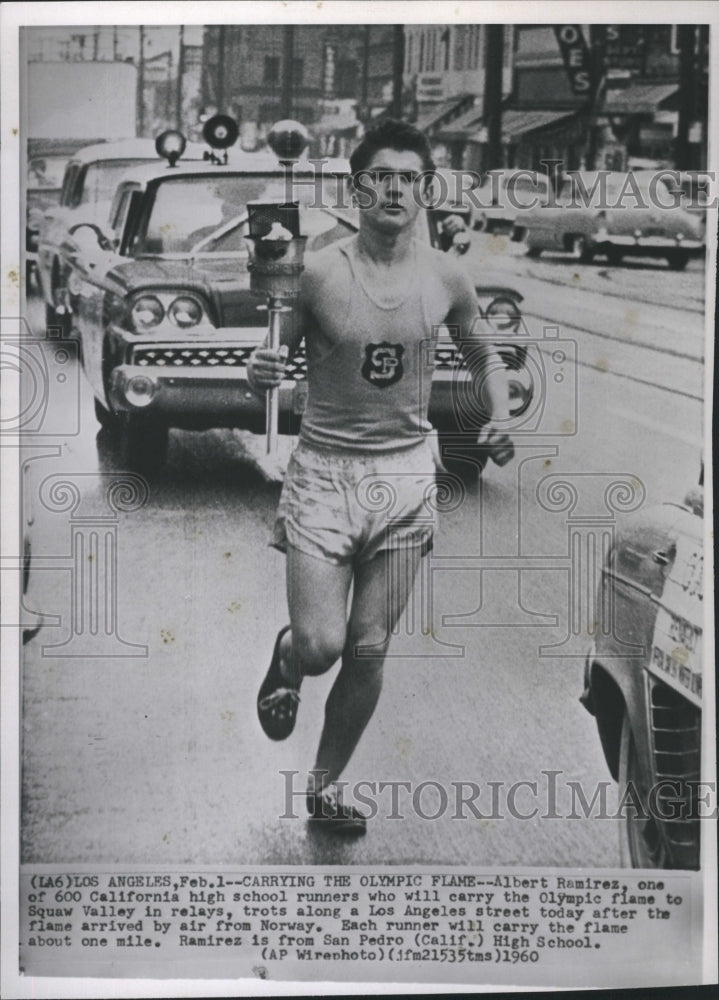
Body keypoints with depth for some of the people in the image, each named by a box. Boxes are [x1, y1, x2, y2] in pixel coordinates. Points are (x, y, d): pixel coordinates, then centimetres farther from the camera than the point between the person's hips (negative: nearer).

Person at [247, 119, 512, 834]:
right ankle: (285, 661, 29)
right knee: (320, 646, -10)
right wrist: (259, 372, -22)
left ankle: (325, 783, 28)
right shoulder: (317, 272, -8)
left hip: (405, 475, 3)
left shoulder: (446, 278, 0)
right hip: (323, 470, -2)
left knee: (369, 650, 7)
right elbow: (273, 362, 2)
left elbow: (482, 354, 17)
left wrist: (500, 412, -2)